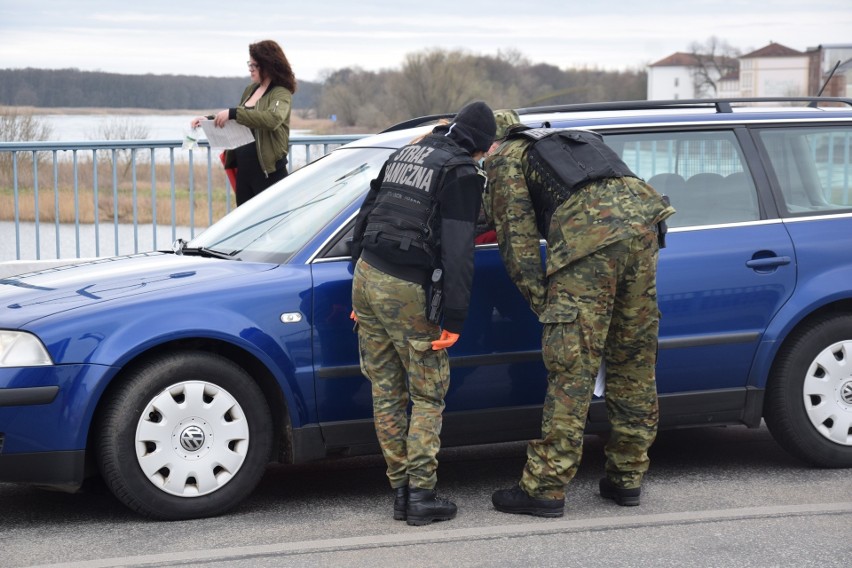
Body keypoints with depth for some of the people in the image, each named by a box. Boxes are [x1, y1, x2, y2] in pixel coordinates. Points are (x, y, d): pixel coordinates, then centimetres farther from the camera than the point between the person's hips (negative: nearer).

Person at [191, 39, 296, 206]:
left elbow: (273, 118, -29)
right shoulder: (250, 90, 14)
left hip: (268, 171, -8)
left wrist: (232, 113, -29)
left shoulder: (281, 93, -9)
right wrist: (208, 119, 13)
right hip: (244, 168, 8)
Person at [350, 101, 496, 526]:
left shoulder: (404, 153, 16)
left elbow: (364, 219, 18)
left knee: (386, 393, 11)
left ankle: (400, 491, 14)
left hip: (367, 275, 7)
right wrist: (454, 320, -14)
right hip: (407, 291, -7)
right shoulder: (462, 173, -6)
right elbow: (457, 251, -14)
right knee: (428, 396, 5)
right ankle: (420, 496, 1)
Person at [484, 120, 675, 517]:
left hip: (590, 236, -7)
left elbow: (517, 238, 7)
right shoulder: (568, 141, 39)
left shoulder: (505, 157, 17)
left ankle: (544, 488, -1)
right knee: (634, 360, 13)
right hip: (642, 220, 7)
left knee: (572, 368, -5)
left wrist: (541, 301, 10)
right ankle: (626, 479, 20)